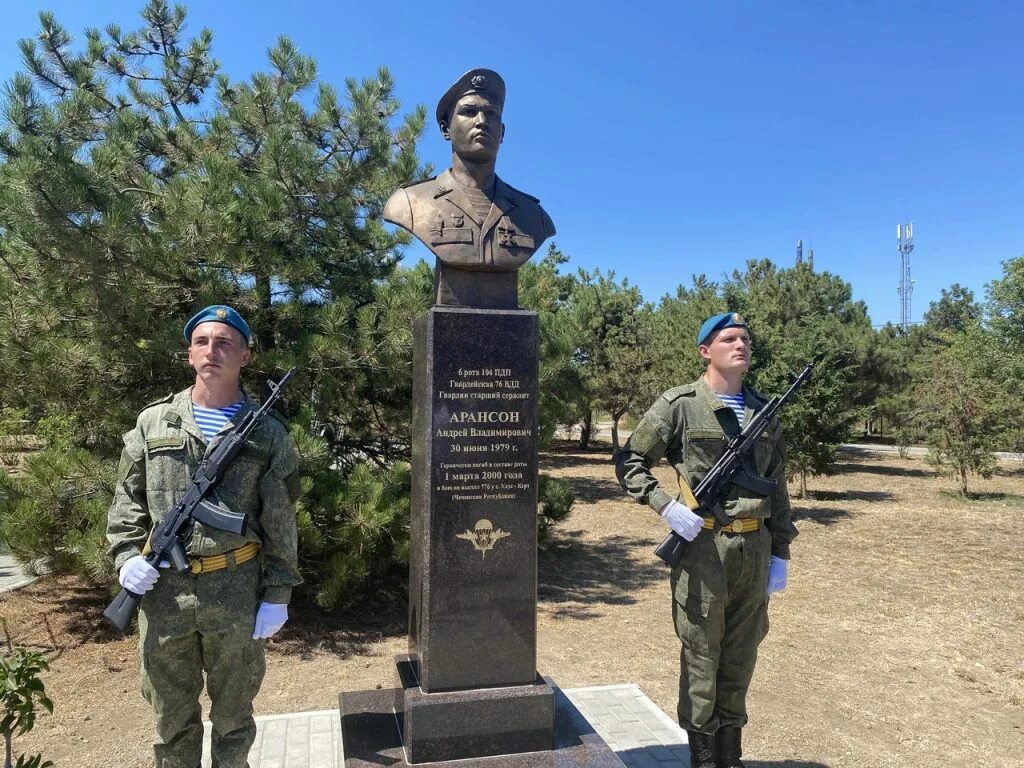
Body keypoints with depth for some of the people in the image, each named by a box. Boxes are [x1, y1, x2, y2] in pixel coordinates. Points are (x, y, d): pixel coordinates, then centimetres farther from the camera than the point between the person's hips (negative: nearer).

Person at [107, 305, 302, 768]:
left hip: (237, 589, -1)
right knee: (172, 712, 17)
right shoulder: (153, 423, 3)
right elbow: (127, 501, 9)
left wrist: (277, 595, -4)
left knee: (233, 710, 16)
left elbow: (280, 524, -1)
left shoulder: (268, 433, -1)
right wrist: (127, 555, -7)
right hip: (162, 589, 2)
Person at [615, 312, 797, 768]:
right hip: (703, 545, -4)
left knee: (741, 656, 14)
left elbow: (777, 489, 14)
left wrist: (780, 552, 11)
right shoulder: (679, 405, -4)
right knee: (701, 657, 6)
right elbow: (629, 463, -2)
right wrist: (666, 506, -15)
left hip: (755, 547, 5)